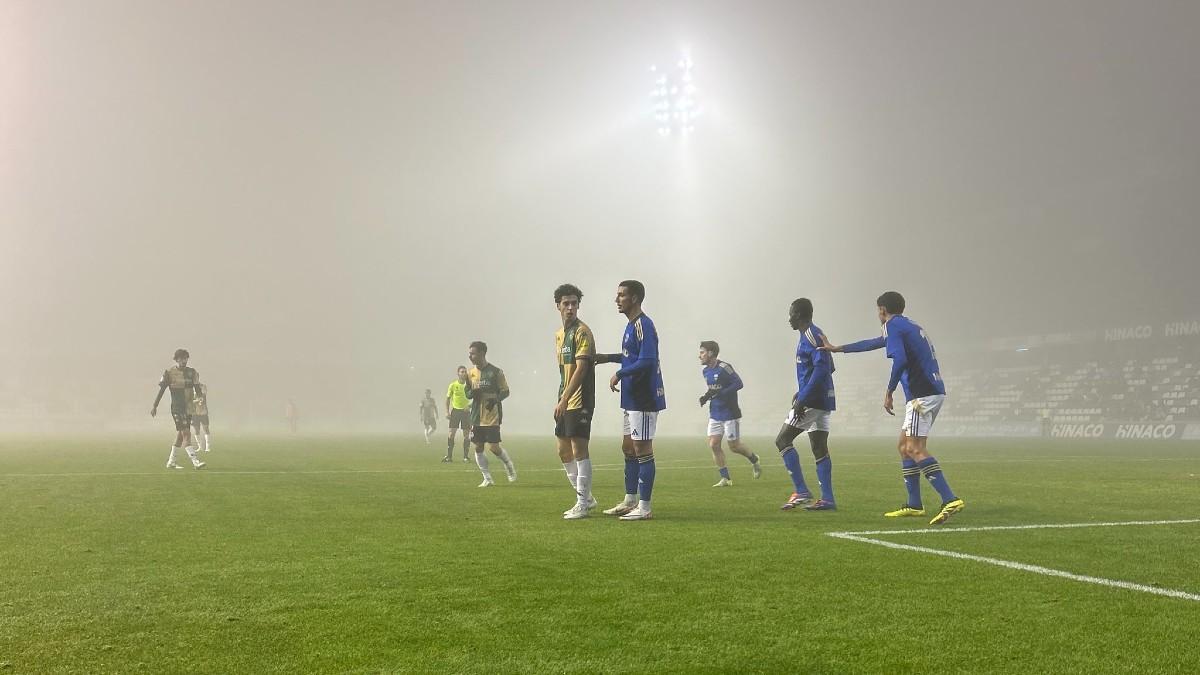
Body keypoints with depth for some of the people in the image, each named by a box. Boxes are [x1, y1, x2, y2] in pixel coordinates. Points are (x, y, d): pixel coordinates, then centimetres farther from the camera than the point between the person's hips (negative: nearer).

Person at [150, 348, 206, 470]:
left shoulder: (192, 372, 9)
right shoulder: (169, 372, -3)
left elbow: (197, 389, 11)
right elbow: (161, 390, 1)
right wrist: (155, 406, 2)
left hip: (189, 408, 6)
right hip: (177, 407, -6)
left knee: (180, 435, 13)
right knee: (186, 434, -15)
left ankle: (171, 462, 24)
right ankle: (195, 461, -21)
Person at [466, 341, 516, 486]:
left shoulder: (495, 372, -6)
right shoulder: (470, 373, 8)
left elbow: (505, 391, -2)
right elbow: (467, 393, 14)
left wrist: (495, 399, -21)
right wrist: (473, 392, -10)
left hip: (492, 417, -5)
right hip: (477, 417, 5)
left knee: (493, 447, -9)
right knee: (478, 447, 2)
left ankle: (509, 465, 20)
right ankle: (487, 479, 13)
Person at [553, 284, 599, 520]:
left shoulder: (582, 332, -11)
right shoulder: (559, 334, 15)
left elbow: (580, 369, -19)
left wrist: (564, 400, -22)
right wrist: (560, 400, 16)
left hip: (580, 401, -9)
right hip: (564, 403, 9)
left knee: (579, 449, -7)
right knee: (564, 451, 13)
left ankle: (582, 504, 0)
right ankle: (586, 497, 23)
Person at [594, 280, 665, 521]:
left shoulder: (643, 325, -16)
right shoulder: (631, 325, 15)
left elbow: (647, 361, -24)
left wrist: (619, 374, -16)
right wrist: (609, 357, 18)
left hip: (644, 399, -10)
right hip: (632, 399, 10)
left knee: (642, 451, -5)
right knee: (628, 448, 15)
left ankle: (644, 508, 1)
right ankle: (630, 501, 25)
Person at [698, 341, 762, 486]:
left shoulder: (724, 368, -17)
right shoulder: (706, 371, 8)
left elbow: (738, 383, -20)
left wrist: (717, 393, -26)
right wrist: (706, 396, 1)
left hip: (730, 413, -7)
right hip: (715, 414, 7)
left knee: (734, 446, 1)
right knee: (713, 445, -2)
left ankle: (754, 460, 31)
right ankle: (725, 478, 5)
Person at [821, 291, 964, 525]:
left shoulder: (893, 325, -4)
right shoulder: (908, 326, 25)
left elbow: (900, 359, -20)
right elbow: (874, 343, 37)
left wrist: (889, 391, -11)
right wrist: (838, 348, 45)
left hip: (922, 394, -10)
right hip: (933, 390, 10)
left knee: (915, 449, -15)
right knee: (904, 446, 14)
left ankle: (950, 500, -24)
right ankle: (914, 505, 16)